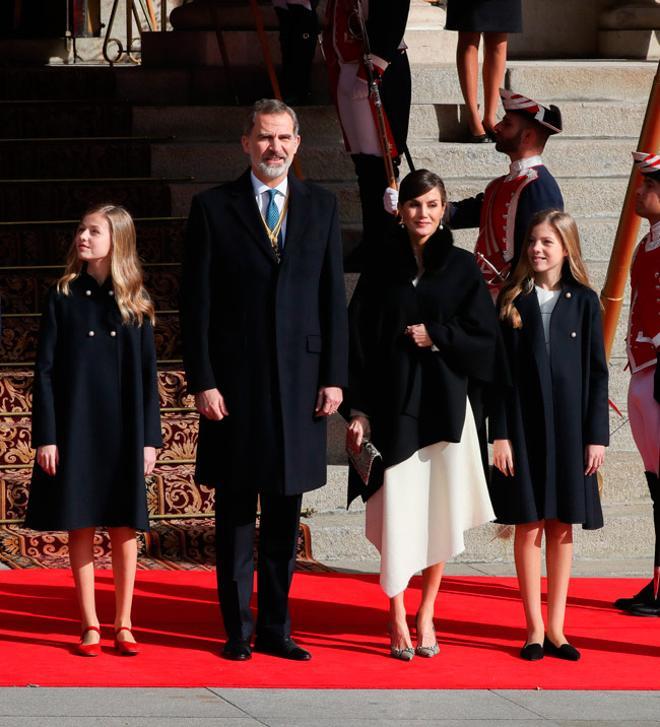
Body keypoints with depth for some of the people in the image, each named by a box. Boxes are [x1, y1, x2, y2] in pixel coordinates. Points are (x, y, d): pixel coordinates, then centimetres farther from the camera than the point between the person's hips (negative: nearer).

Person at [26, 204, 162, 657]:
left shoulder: (136, 303, 5)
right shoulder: (64, 297, 2)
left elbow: (148, 375, 6)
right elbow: (45, 370, 0)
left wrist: (150, 438, 1)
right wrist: (46, 436, -7)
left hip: (124, 429, 1)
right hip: (76, 428, 0)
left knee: (125, 528, 3)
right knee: (81, 527, 2)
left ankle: (124, 625, 11)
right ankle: (91, 627, 8)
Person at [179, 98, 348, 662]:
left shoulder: (321, 206, 8)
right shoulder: (213, 208, 0)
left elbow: (333, 298, 7)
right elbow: (197, 303, -1)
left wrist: (335, 377, 1)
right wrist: (202, 381, -7)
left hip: (300, 378, 2)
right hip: (235, 379, -2)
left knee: (286, 514, 7)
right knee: (236, 513, 4)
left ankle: (277, 628, 14)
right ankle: (238, 630, 11)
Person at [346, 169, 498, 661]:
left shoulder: (462, 268, 4)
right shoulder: (382, 267, 3)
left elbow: (486, 338, 3)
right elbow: (359, 339, 2)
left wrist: (436, 336, -10)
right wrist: (359, 410, -3)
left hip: (444, 405, 1)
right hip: (392, 404, -1)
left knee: (440, 510, 3)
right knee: (396, 512, -3)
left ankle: (427, 614, 16)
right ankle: (397, 618, 8)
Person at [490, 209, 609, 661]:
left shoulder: (584, 302, 3)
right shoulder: (513, 301, 2)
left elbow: (597, 371, 3)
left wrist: (597, 436, -3)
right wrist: (500, 434, -6)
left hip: (569, 428, 0)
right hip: (523, 425, 0)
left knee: (562, 527, 5)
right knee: (529, 525, 1)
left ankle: (556, 628, 12)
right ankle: (535, 629, 7)